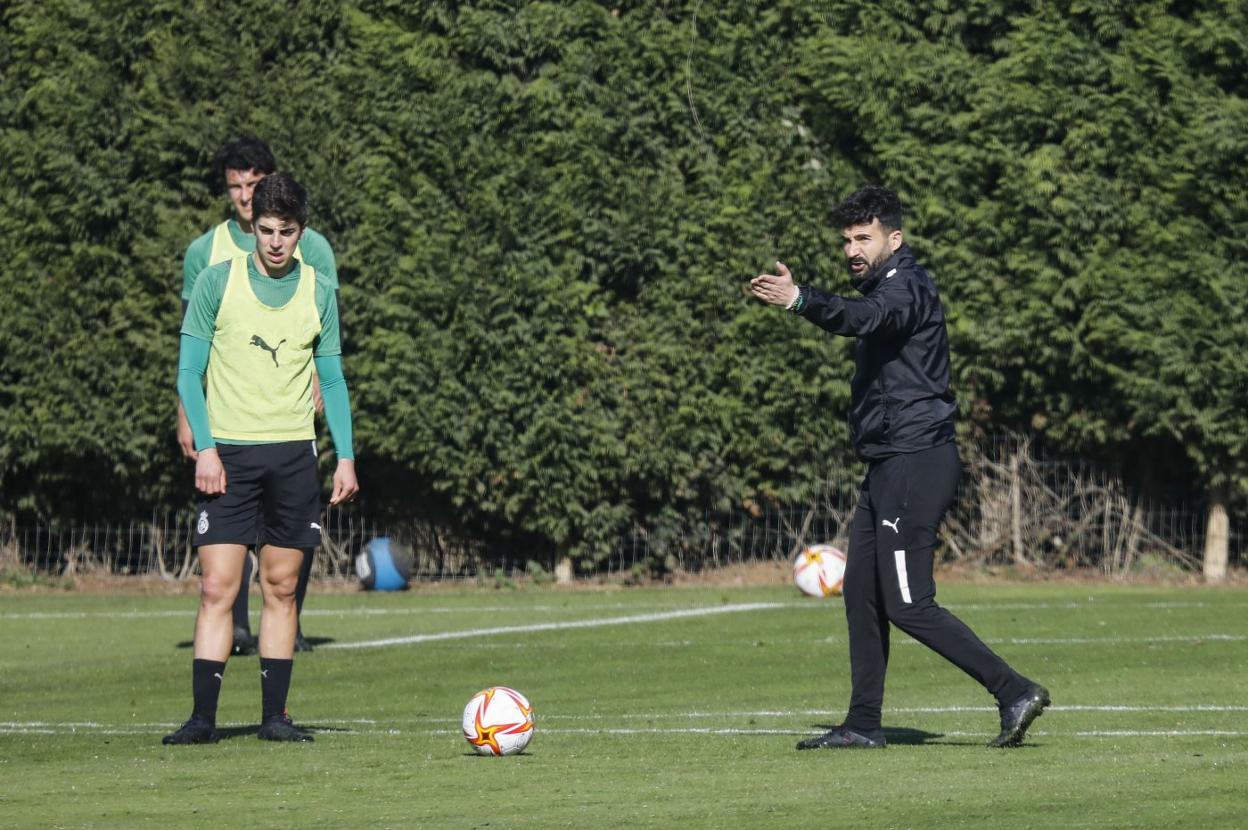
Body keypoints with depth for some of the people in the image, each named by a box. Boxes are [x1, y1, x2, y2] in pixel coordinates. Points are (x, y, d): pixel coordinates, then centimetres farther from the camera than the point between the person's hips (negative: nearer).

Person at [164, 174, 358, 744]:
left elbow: (332, 379, 13)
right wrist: (204, 448, -10)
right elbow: (189, 371, 0)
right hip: (228, 452, -2)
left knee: (281, 588, 4)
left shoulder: (318, 291, 7)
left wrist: (345, 456, 5)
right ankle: (203, 718, -7)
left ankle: (274, 717, 9)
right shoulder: (217, 282, -1)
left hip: (293, 452, 2)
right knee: (217, 586, -8)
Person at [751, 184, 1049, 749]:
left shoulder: (905, 287, -15)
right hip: (889, 467, 11)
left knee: (909, 606, -12)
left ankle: (1014, 691, -9)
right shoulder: (885, 288, 18)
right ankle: (864, 723, 17)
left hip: (915, 463, -11)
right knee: (861, 595, 12)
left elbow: (864, 318, -38)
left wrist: (800, 299, -53)